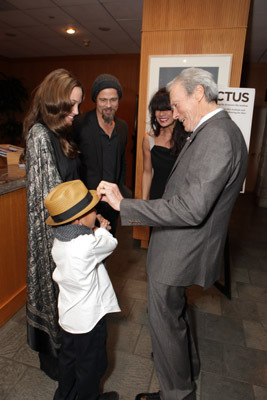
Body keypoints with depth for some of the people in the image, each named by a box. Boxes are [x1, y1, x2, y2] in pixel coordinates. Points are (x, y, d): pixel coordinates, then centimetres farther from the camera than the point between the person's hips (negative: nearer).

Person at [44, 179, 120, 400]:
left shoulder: (60, 240, -9)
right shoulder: (87, 245, -36)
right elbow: (111, 243, -19)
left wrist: (95, 232, -13)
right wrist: (101, 231, -2)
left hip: (69, 315, 8)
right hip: (89, 318, -8)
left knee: (69, 357, 30)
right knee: (91, 365, 20)